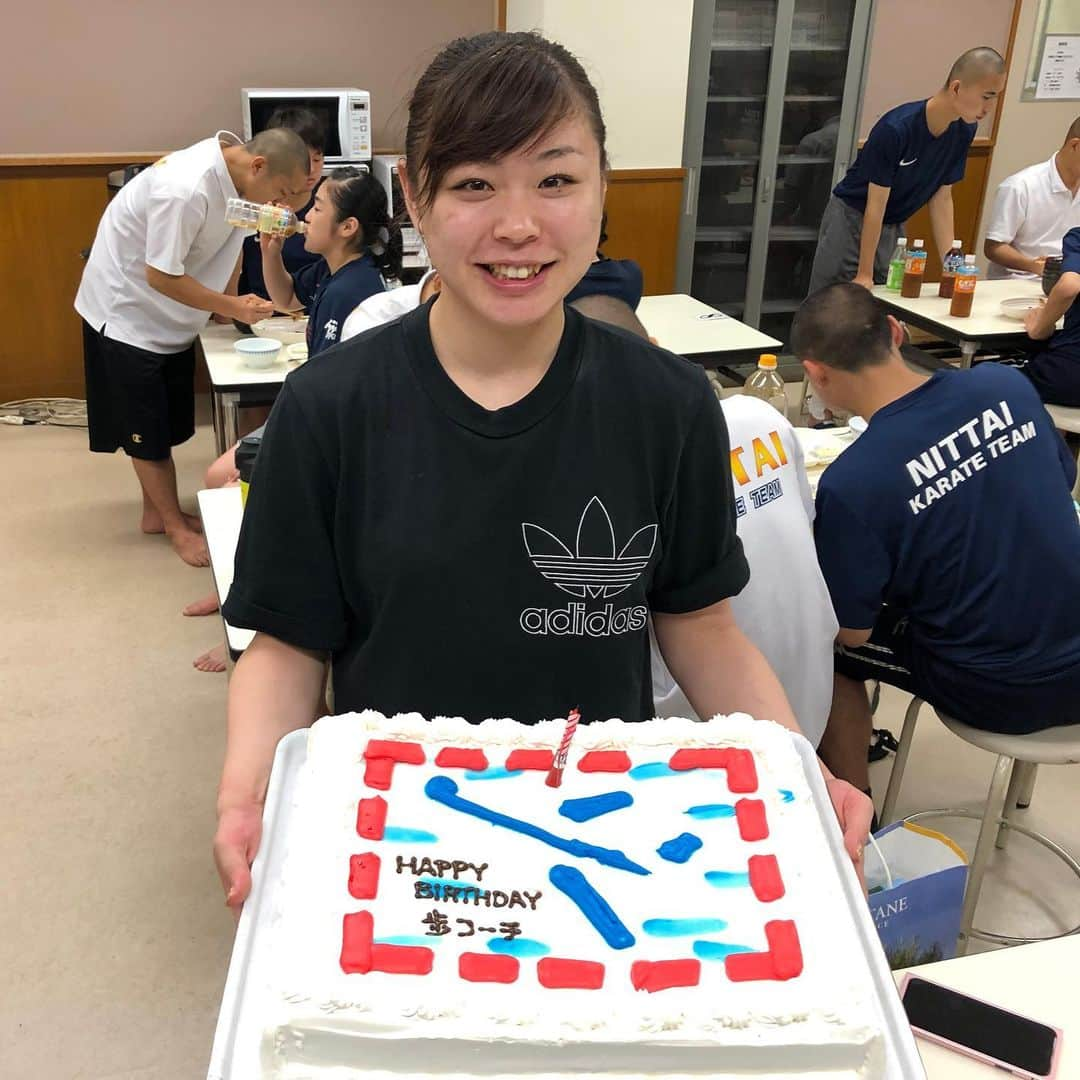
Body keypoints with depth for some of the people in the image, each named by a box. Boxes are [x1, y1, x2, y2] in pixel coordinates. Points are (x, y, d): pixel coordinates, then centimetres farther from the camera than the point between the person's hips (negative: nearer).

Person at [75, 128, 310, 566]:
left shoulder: (233, 171, -9)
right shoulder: (185, 188, -34)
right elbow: (160, 276, -28)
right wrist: (231, 307, -24)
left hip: (170, 315, 8)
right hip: (127, 314, -8)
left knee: (167, 425, 16)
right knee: (147, 431, 4)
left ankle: (156, 512, 32)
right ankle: (175, 526, 17)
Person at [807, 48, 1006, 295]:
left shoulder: (964, 131, -7)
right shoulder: (895, 128, -26)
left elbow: (942, 197, 1)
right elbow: (876, 205, -22)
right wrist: (864, 275, -20)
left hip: (894, 226, 6)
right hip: (852, 218, -6)